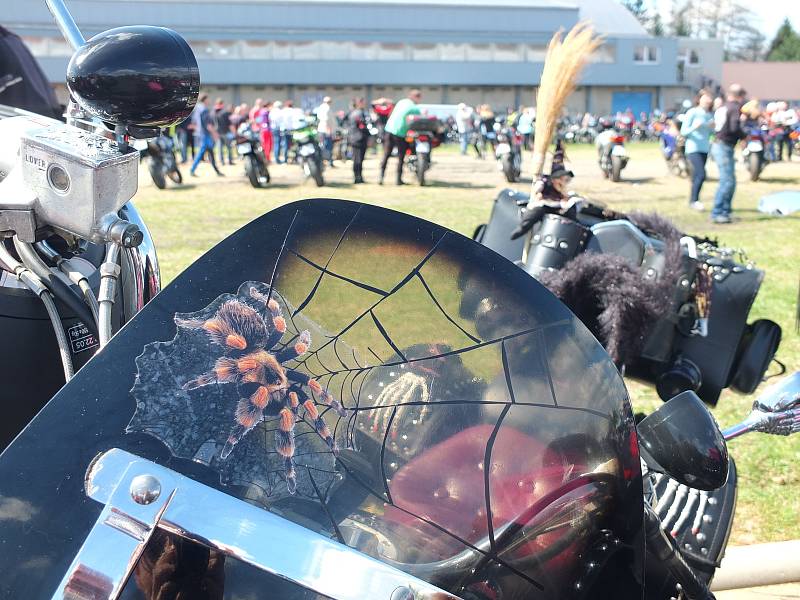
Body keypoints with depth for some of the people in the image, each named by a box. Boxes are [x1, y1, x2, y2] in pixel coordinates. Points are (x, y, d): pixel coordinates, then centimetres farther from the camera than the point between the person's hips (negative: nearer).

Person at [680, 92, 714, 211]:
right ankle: (694, 200, -6)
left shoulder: (710, 115, 10)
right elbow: (683, 132, -7)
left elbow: (710, 134, 17)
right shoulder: (692, 113, -6)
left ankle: (692, 200, 17)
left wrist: (712, 128, -3)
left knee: (696, 176, 9)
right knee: (701, 174, -17)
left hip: (705, 149, 6)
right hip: (693, 149, -6)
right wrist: (695, 127, -23)